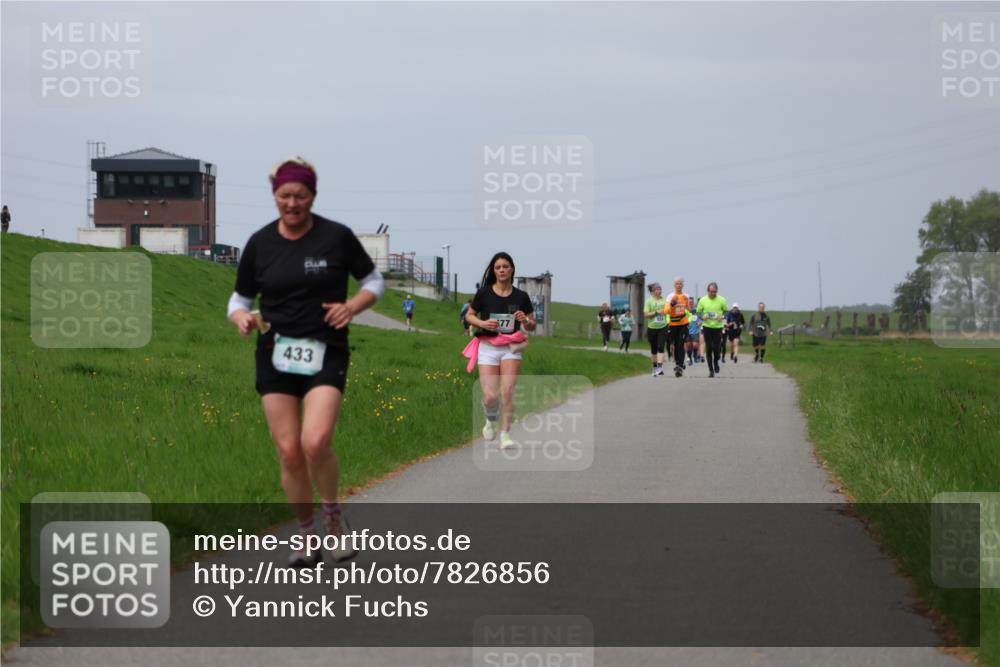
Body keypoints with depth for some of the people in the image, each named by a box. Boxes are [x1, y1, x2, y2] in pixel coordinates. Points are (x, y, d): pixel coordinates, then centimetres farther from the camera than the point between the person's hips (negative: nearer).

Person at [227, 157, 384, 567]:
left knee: (316, 442, -21)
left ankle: (333, 518, 5)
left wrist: (352, 306, -10)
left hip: (325, 353, -3)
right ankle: (307, 537, 17)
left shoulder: (337, 237, -2)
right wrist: (242, 318, -10)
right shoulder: (259, 243, 4)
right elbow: (240, 299, 13)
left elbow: (374, 281, 10)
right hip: (276, 355, 3)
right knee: (289, 452, -1)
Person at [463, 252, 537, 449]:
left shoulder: (521, 297, 3)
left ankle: (505, 434, -8)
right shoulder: (484, 293, 0)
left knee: (508, 390, -18)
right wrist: (483, 323, -9)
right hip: (488, 347, 0)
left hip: (511, 348, 0)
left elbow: (532, 326, 11)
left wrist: (525, 321, -12)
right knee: (490, 396, -8)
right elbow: (469, 315, 11)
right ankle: (491, 421, 26)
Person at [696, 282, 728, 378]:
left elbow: (726, 311, 9)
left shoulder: (721, 300, -2)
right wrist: (702, 317, -14)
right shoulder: (703, 300, -1)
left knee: (716, 347, -6)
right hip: (707, 326, 1)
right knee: (708, 348, 0)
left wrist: (723, 317, -13)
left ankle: (716, 362, 25)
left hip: (718, 327, -1)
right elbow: (698, 312, 8)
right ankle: (711, 369, 10)